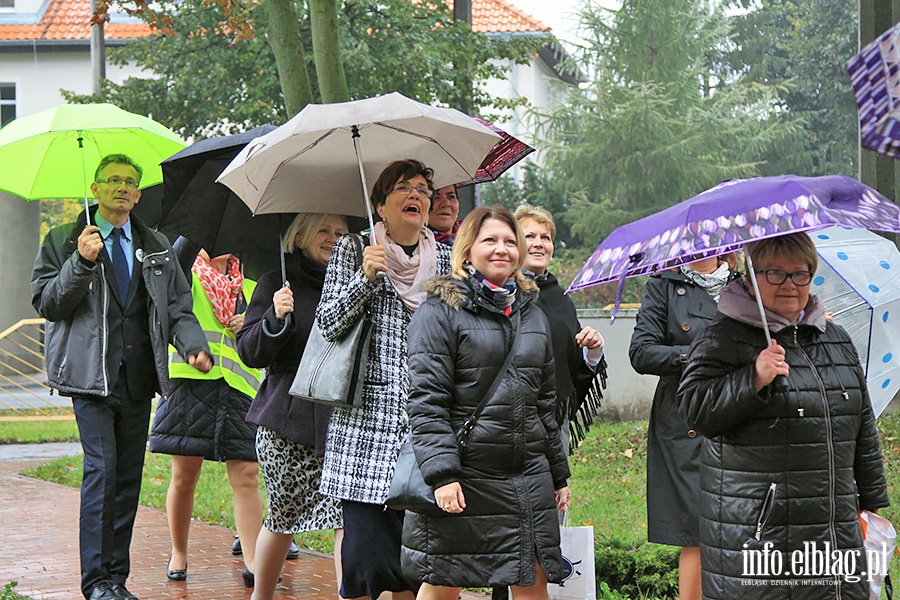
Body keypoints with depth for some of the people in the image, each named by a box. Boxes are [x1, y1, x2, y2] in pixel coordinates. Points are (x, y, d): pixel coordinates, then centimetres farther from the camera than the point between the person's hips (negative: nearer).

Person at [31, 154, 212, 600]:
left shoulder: (157, 248, 16)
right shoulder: (63, 241, 6)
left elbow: (177, 307, 12)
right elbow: (44, 303, -1)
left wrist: (194, 345, -7)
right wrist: (80, 263, -15)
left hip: (139, 377, 4)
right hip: (91, 375, -4)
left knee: (129, 475, 6)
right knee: (102, 467, -13)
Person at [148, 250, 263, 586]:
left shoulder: (249, 287, 21)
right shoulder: (186, 277, 10)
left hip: (239, 386, 3)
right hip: (191, 382, -3)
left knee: (247, 477, -6)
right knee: (184, 477, 2)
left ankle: (252, 560, -2)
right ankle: (178, 554, 19)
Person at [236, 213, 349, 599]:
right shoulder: (277, 284, 2)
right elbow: (249, 352, -4)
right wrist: (275, 318, -21)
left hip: (342, 422, 3)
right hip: (288, 421, -3)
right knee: (283, 518, 7)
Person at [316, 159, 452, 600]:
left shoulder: (446, 260, 13)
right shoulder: (352, 250, 6)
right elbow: (328, 325, -3)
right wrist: (365, 278, -13)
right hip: (366, 421, -3)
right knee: (364, 551, -8)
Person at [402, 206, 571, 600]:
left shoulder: (533, 315, 16)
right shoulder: (440, 312, -5)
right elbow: (426, 401, -11)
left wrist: (559, 475, 20)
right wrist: (441, 474, -20)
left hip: (528, 476, 6)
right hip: (464, 478, -5)